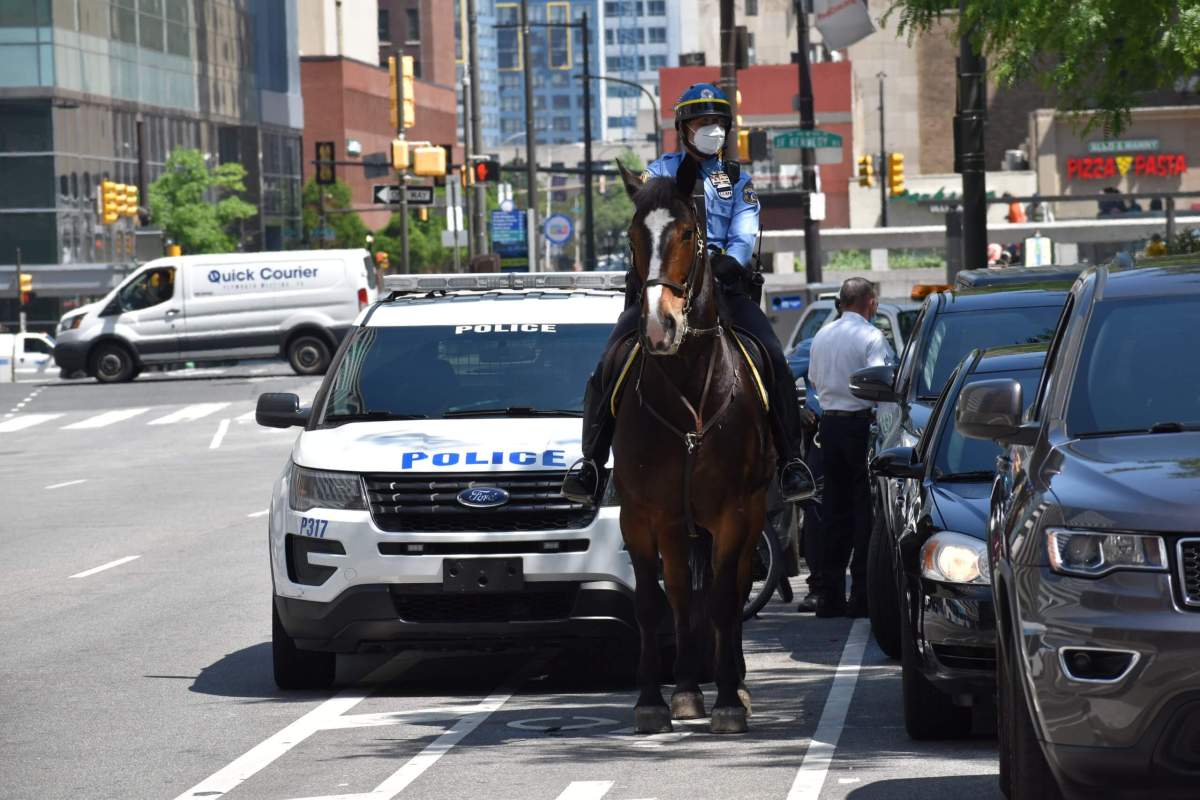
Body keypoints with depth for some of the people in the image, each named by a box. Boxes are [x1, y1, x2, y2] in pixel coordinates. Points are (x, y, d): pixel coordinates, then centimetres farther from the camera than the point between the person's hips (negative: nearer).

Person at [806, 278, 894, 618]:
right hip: (861, 423, -7)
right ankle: (862, 597, -5)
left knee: (835, 510, 11)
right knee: (866, 510, -3)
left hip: (829, 423, 7)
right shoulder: (871, 337, -11)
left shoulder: (822, 336, 12)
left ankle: (829, 597, 11)